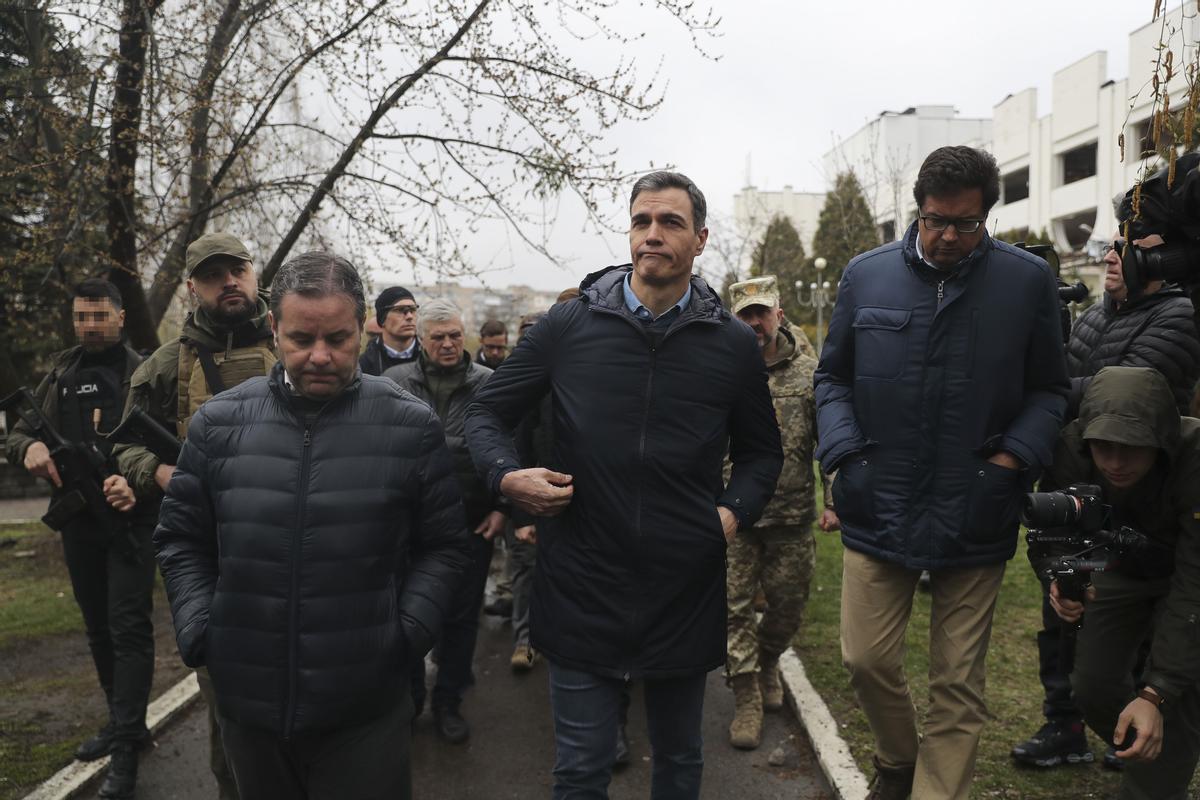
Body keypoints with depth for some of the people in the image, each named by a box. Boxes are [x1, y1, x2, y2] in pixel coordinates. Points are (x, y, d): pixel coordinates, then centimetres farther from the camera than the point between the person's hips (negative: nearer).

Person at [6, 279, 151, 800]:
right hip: (77, 520, 6)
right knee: (98, 627, 15)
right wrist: (28, 448, -10)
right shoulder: (59, 374, 12)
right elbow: (19, 432, 14)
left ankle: (126, 748, -2)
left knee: (129, 628, -6)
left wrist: (138, 484, -30)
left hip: (129, 518, -6)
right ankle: (122, 722, 30)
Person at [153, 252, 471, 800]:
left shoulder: (412, 427, -6)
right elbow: (181, 539, 10)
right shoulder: (218, 423, 0)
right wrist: (197, 631, -1)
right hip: (246, 700, 3)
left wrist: (408, 632, -10)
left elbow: (443, 546, 0)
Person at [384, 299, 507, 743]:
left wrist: (502, 508, -2)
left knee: (461, 616, 12)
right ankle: (409, 697, 32)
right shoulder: (395, 382, 1)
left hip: (472, 523, 0)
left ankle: (449, 702, 29)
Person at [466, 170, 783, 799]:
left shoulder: (733, 344, 1)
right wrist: (508, 475, -12)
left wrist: (734, 511, -5)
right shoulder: (568, 326, -2)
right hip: (580, 589, -1)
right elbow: (488, 412, 6)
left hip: (685, 592, 2)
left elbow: (761, 452, 13)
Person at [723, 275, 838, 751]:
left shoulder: (809, 375, 2)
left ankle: (767, 662, 42)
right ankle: (747, 700, 14)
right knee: (735, 606, 1)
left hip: (793, 519, 2)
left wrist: (835, 502, -1)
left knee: (788, 605, 13)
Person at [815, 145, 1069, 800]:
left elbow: (1048, 389, 7)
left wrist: (1017, 455, -8)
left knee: (959, 684, 9)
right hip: (876, 509, 1)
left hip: (975, 519, -1)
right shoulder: (866, 275, 2)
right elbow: (832, 377, 9)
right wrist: (843, 452, -4)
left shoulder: (1028, 281, 0)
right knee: (867, 660, 9)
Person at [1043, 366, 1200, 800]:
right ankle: (1146, 761, 30)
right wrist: (1060, 578, -41)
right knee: (1093, 686, -1)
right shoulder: (1071, 448, -30)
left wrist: (1156, 694, -43)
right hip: (1121, 567, 3)